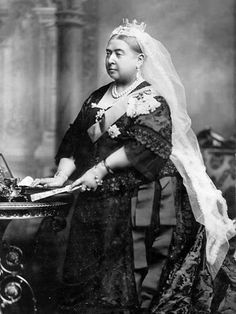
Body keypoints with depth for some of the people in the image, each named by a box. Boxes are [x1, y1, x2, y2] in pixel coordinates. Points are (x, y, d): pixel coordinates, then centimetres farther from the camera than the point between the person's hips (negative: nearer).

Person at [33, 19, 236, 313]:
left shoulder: (152, 99, -5)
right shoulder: (97, 99, 15)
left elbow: (147, 145, -18)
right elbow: (75, 140, 12)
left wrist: (101, 168, -18)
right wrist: (62, 175, -3)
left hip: (139, 199, -6)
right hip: (96, 201, 6)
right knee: (86, 276, 6)